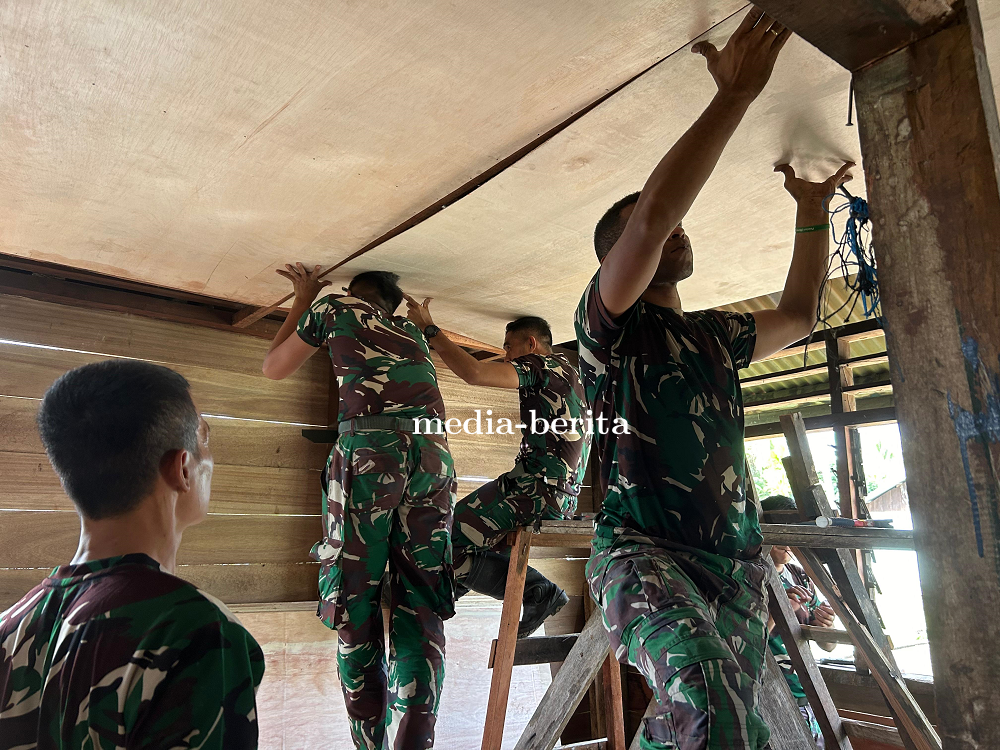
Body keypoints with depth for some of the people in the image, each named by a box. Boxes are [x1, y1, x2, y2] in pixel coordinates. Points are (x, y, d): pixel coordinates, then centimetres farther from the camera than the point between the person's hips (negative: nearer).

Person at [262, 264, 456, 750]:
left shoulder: (336, 308, 19)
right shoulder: (411, 331, 30)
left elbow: (273, 368, 30)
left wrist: (302, 302, 42)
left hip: (370, 446, -4)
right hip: (433, 451, 4)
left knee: (355, 601, 5)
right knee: (419, 605, 3)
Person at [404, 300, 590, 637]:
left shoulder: (544, 366, -5)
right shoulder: (571, 374, 25)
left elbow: (473, 372, -19)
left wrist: (429, 328, -9)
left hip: (536, 489, -10)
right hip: (563, 497, 10)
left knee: (446, 544, -13)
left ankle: (537, 592, -8)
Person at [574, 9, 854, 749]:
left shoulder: (715, 335, 19)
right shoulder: (610, 322, -2)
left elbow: (798, 314, 32)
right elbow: (652, 213, -17)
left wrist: (812, 209, 27)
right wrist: (737, 90, -14)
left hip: (736, 563, 7)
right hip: (642, 550, -7)